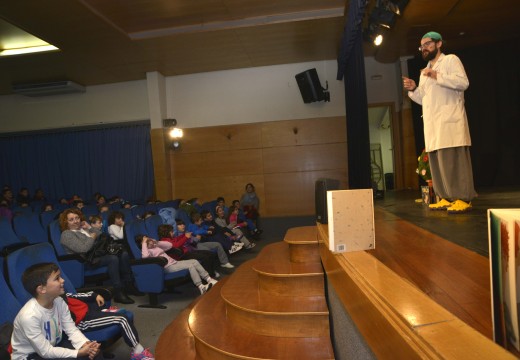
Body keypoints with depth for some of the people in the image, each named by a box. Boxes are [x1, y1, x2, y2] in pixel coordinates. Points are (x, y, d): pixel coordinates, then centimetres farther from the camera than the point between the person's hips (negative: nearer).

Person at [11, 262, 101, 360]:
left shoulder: (59, 301, -13)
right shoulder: (29, 316, -31)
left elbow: (72, 329, -10)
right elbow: (45, 352, -25)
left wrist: (85, 344, -29)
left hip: (53, 344, 6)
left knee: (92, 350, -10)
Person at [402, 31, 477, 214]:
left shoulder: (451, 60, 5)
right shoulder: (424, 72, 26)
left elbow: (463, 82, -10)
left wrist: (437, 76, -15)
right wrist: (413, 89, 9)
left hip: (450, 120, -7)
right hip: (432, 123, 7)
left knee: (454, 160, -12)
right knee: (437, 162, 4)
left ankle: (462, 199, -9)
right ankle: (446, 198, 8)